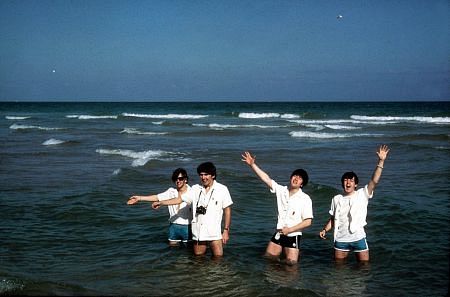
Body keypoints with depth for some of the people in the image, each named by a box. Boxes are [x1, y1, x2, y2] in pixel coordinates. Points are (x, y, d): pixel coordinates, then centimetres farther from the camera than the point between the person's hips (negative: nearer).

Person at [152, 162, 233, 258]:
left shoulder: (222, 189, -1)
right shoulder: (196, 189, 9)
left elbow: (227, 210, 1)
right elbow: (180, 199, 14)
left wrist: (226, 230, -3)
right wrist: (161, 202, 10)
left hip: (214, 233, -3)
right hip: (198, 233, 3)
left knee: (218, 257, -7)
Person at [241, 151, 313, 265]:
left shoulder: (305, 199, -9)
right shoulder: (281, 190, 2)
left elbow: (308, 222, -11)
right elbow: (266, 178, -2)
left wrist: (289, 230, -14)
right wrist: (252, 164, -10)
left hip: (293, 236, -4)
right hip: (279, 234, 4)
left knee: (291, 263, -2)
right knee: (268, 258, 9)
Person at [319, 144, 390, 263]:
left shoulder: (362, 195, -1)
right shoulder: (336, 199, 9)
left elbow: (374, 181, -14)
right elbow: (333, 219, 13)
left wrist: (381, 161, -22)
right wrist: (325, 230, -4)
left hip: (358, 238, -2)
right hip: (341, 239, 3)